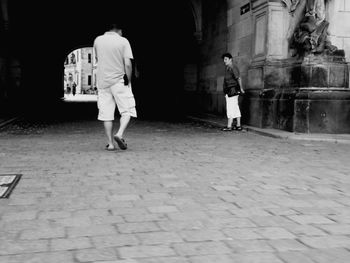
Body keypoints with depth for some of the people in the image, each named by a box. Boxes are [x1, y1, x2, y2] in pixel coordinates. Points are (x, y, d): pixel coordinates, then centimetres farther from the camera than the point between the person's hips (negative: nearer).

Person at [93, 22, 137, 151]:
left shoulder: (97, 40, 7)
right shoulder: (123, 41, -4)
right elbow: (127, 64, -10)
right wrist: (129, 81, -1)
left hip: (102, 81, 3)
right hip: (119, 80, -3)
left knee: (106, 114, 5)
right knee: (127, 110, 5)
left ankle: (110, 143, 4)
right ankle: (120, 134, -16)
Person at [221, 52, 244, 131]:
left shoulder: (232, 67, -14)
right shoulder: (227, 67, 17)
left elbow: (238, 78, -22)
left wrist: (241, 88, -20)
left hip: (232, 90, -10)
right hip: (229, 91, 10)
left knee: (230, 108, -9)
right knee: (235, 108, 10)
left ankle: (229, 126, -8)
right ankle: (238, 125, 15)